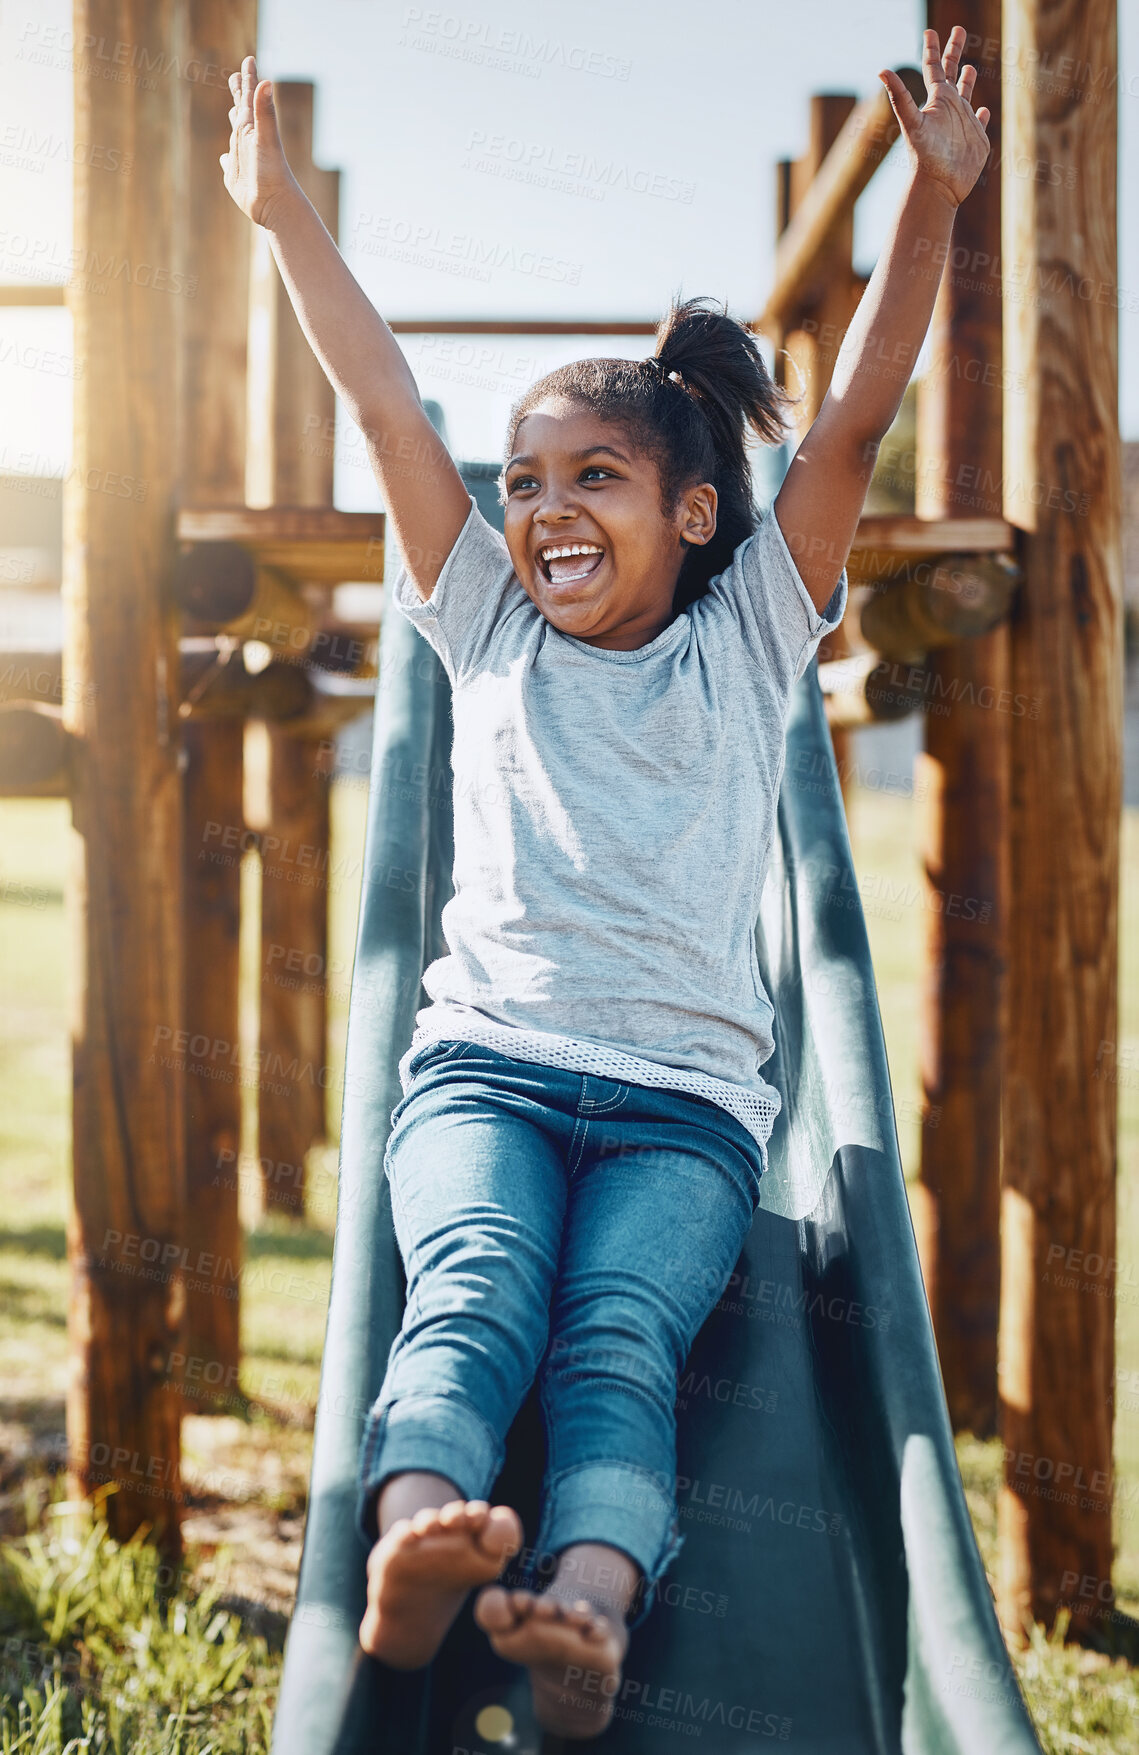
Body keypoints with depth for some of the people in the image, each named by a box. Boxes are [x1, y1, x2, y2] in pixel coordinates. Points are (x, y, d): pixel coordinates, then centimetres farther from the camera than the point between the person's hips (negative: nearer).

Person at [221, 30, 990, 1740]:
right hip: (484, 1061, 1)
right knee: (473, 1293, -29)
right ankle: (413, 1547, -56)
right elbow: (383, 404, 15)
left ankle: (590, 1611, -54)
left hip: (684, 1096, -1)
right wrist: (280, 206, 14)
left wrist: (933, 198, -2)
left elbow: (854, 422, 6)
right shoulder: (493, 628, 19)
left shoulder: (745, 642, 15)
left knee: (620, 1338, -29)